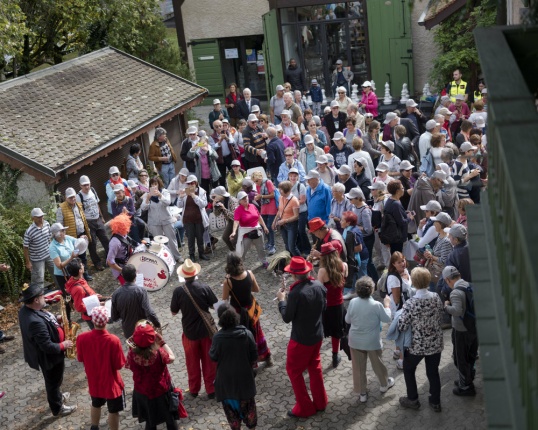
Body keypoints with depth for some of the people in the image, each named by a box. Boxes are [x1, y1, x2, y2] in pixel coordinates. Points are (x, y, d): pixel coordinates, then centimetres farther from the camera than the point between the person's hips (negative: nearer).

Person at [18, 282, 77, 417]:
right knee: (54, 381, 15)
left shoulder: (25, 310, -9)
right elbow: (47, 346, -35)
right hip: (49, 357, -9)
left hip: (45, 354, 9)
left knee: (53, 380, 32)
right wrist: (63, 345, -19)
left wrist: (55, 321, -3)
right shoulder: (35, 322, -41)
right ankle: (57, 408, 36)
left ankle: (57, 396, 56)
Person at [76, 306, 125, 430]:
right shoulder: (113, 340, -31)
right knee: (113, 411, 18)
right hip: (111, 383, -4)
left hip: (93, 381, 4)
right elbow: (119, 365, -20)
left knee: (96, 405, 31)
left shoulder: (81, 338, -21)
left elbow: (80, 359, -3)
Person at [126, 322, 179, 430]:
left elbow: (129, 366, -2)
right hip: (162, 392, -3)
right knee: (170, 420, 21)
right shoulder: (158, 353, -31)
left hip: (143, 393, 3)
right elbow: (171, 358, -11)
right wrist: (162, 342, -9)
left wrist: (133, 345, -4)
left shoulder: (132, 353, -23)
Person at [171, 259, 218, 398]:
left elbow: (173, 312, -4)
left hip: (190, 332, 0)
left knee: (192, 362, 19)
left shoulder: (178, 292, -16)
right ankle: (211, 389, 23)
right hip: (206, 330, 0)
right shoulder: (204, 287, -15)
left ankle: (194, 389, 33)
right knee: (209, 361, 15)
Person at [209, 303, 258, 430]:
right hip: (245, 377, 2)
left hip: (227, 379, -2)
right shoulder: (247, 334, -16)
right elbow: (254, 356, -7)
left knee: (230, 405, 20)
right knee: (248, 403, 24)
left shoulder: (218, 338, -24)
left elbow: (213, 357, -10)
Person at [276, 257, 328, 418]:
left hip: (301, 339, -7)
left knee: (294, 371, 12)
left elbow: (287, 318, -18)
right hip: (318, 335, 7)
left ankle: (305, 408, 20)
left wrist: (281, 300, -5)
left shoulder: (296, 293, -28)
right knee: (315, 367, 25)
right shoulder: (319, 285, -7)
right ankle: (320, 402, 37)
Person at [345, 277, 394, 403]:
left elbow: (347, 320, -1)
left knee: (358, 367, 13)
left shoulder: (352, 302, -14)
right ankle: (384, 384, 44)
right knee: (377, 364, 22)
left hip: (355, 341, 1)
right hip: (372, 342, -1)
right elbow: (387, 319, -6)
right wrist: (386, 305, 6)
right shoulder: (376, 305, -21)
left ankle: (362, 393, 22)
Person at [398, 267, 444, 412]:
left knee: (408, 369, 22)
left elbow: (401, 326, -21)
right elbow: (440, 315, 4)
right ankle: (435, 402, 34)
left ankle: (413, 400, 32)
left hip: (417, 345, -4)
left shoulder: (411, 303, -26)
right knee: (433, 372, 21)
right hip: (436, 343, 4)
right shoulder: (436, 298, -11)